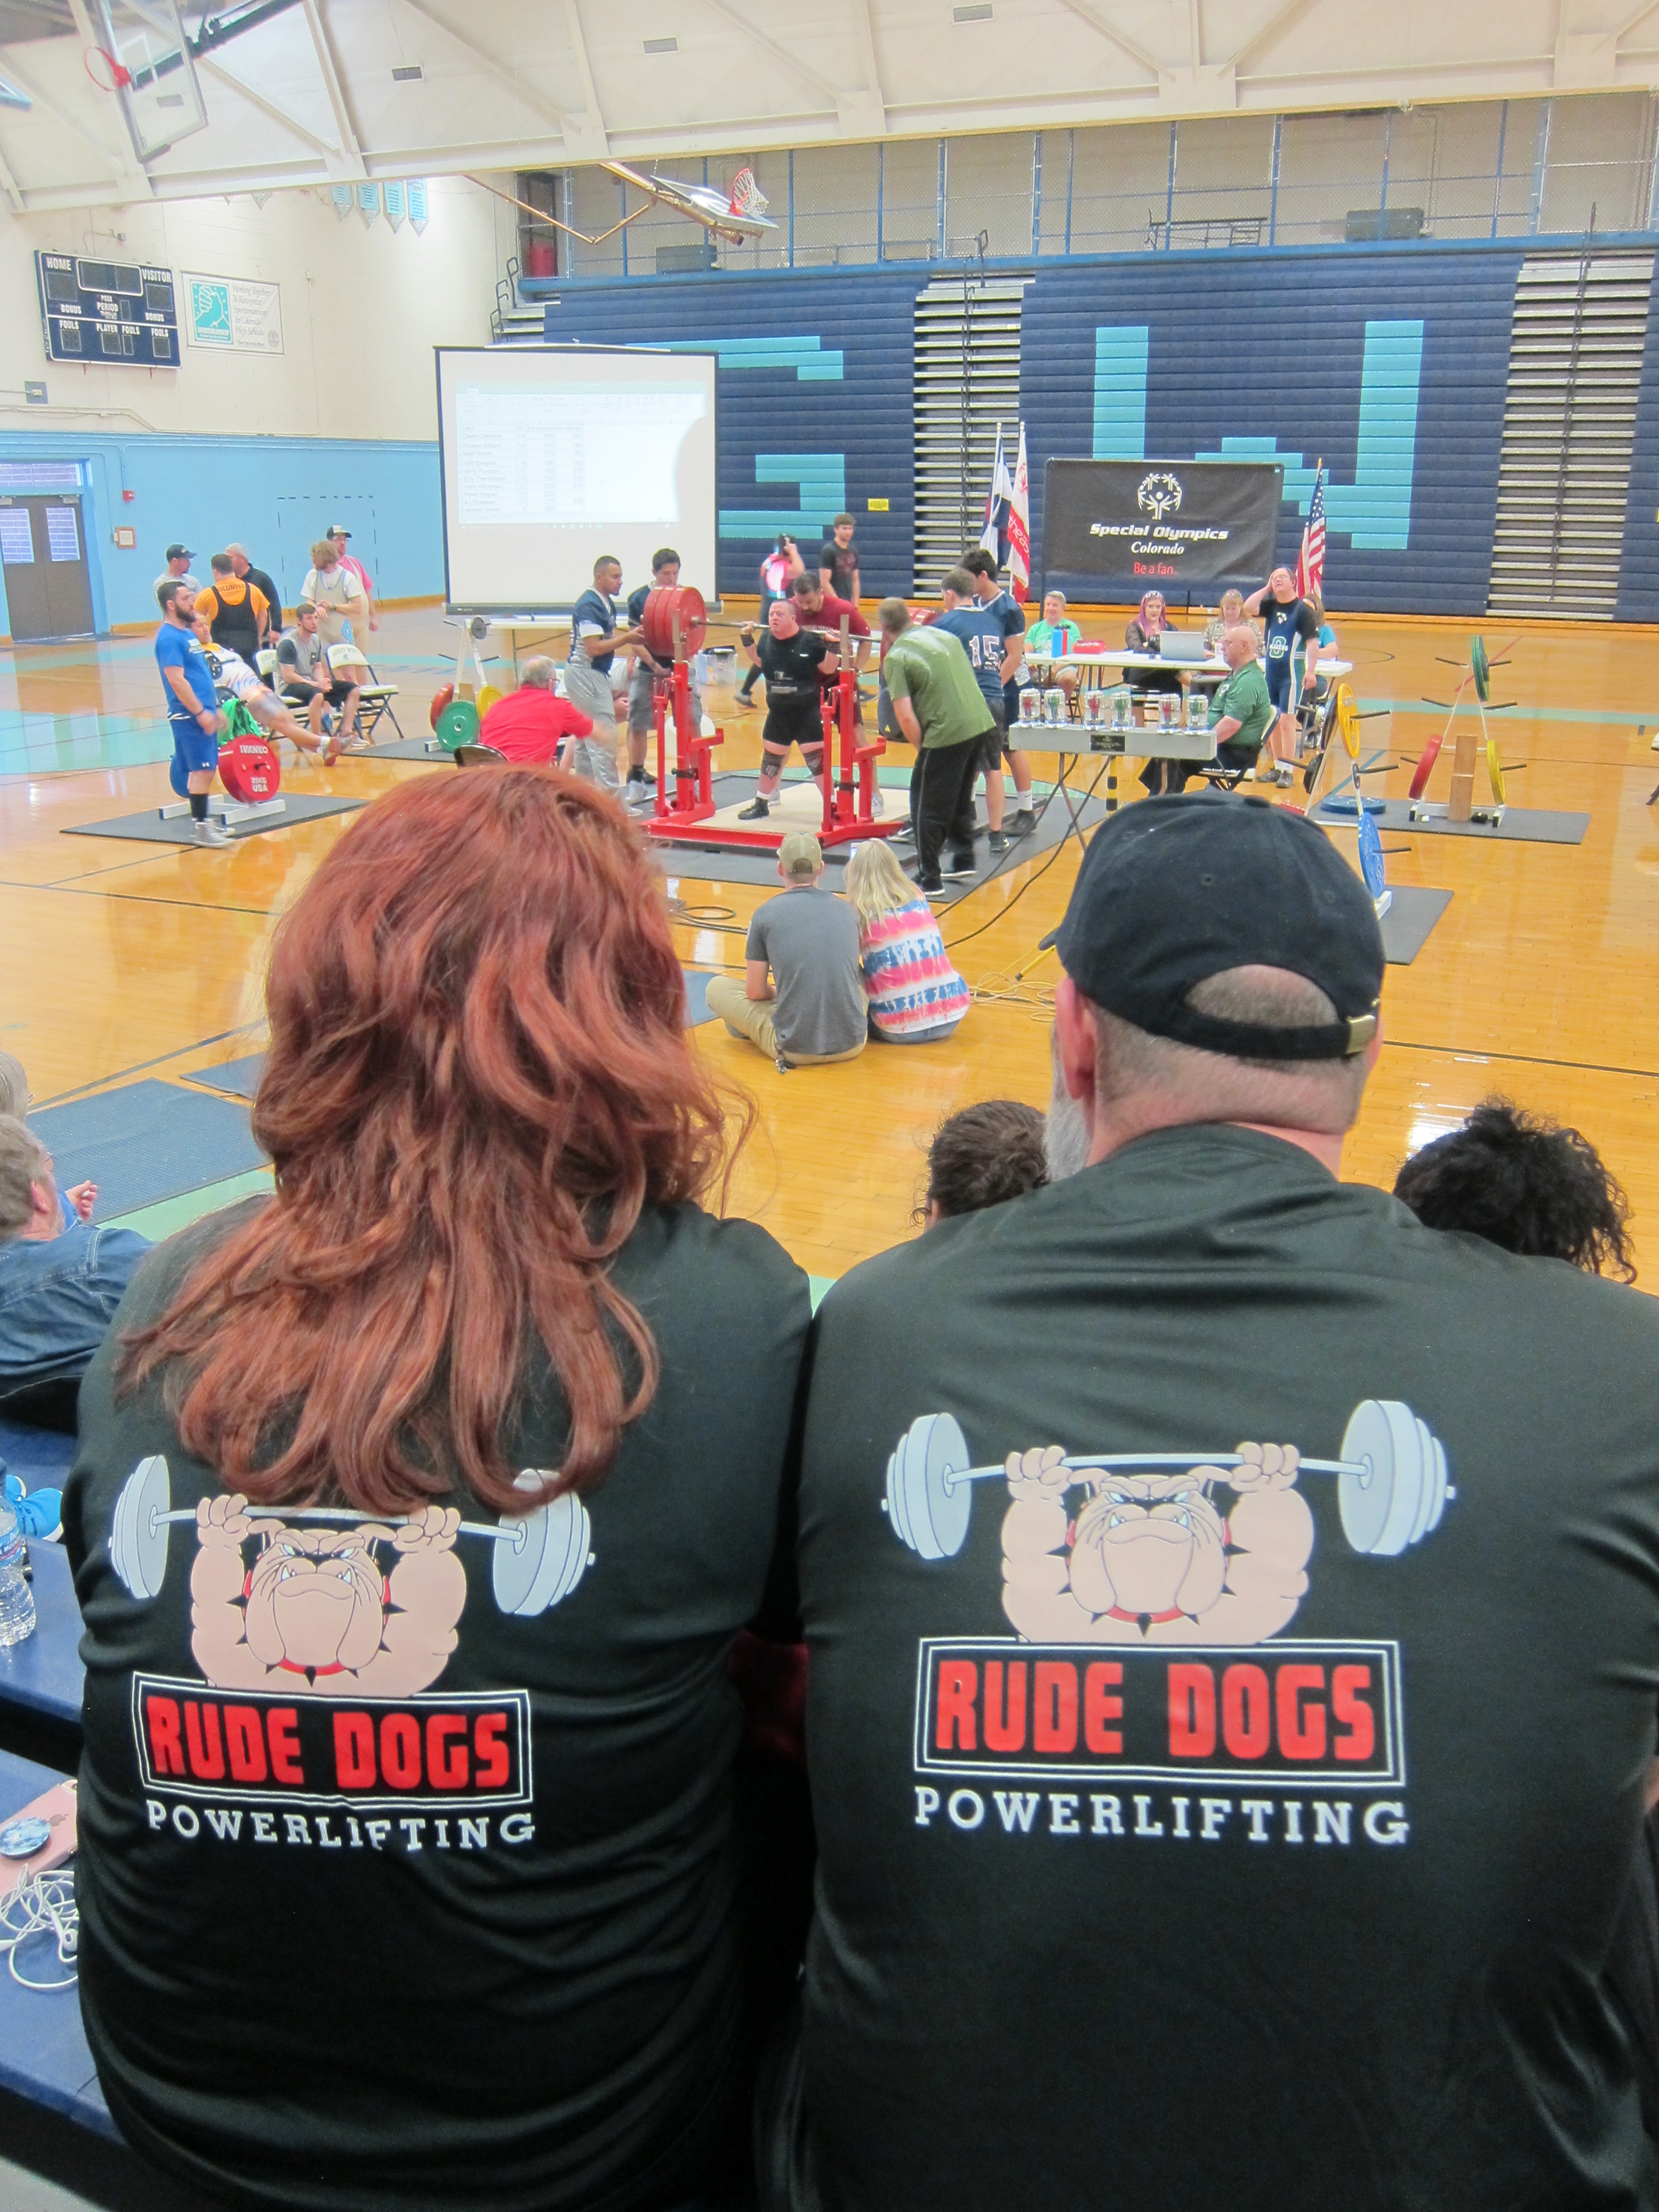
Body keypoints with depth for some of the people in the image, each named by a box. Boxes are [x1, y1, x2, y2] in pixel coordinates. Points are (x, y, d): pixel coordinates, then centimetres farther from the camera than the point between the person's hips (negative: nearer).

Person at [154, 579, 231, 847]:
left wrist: (216, 709, 21)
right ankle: (199, 827, -6)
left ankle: (203, 819, 19)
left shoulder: (188, 633, 17)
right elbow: (177, 680, -20)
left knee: (206, 769, 12)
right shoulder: (169, 638, -13)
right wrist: (200, 712, -22)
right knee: (201, 770, -9)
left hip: (203, 713, 9)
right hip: (189, 715, -9)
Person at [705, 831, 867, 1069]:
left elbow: (755, 992, 2)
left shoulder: (766, 914, -4)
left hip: (795, 1049, -4)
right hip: (852, 1045, 4)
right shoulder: (847, 910, 6)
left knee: (717, 987, 15)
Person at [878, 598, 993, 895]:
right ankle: (964, 860, 34)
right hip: (981, 723, 7)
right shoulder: (945, 635, 13)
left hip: (947, 734, -7)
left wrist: (923, 749, 2)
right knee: (960, 798, 25)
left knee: (928, 806, 7)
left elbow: (906, 718, -13)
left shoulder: (896, 658, -7)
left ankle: (929, 878, 12)